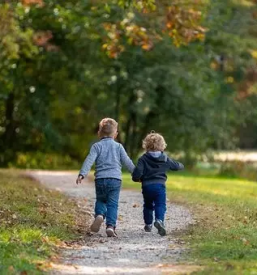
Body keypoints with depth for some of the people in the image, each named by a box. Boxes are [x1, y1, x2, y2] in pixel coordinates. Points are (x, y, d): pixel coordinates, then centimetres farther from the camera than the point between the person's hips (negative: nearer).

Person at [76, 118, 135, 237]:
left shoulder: (97, 146, 5)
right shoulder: (118, 147, 9)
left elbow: (89, 161, -8)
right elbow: (127, 162, 11)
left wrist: (82, 174, -15)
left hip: (100, 179, 0)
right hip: (115, 179, 0)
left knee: (100, 200, 19)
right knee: (112, 204, 0)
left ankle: (99, 215, -10)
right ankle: (110, 226, -15)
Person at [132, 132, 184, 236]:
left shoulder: (143, 159, -3)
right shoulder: (165, 159, 5)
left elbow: (137, 172, -13)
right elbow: (176, 166, 22)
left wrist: (136, 178, 9)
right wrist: (181, 165, 45)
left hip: (147, 186, 0)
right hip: (160, 185, 0)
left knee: (148, 205, 19)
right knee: (160, 205, -4)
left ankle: (148, 224, 27)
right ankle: (159, 220, -30)